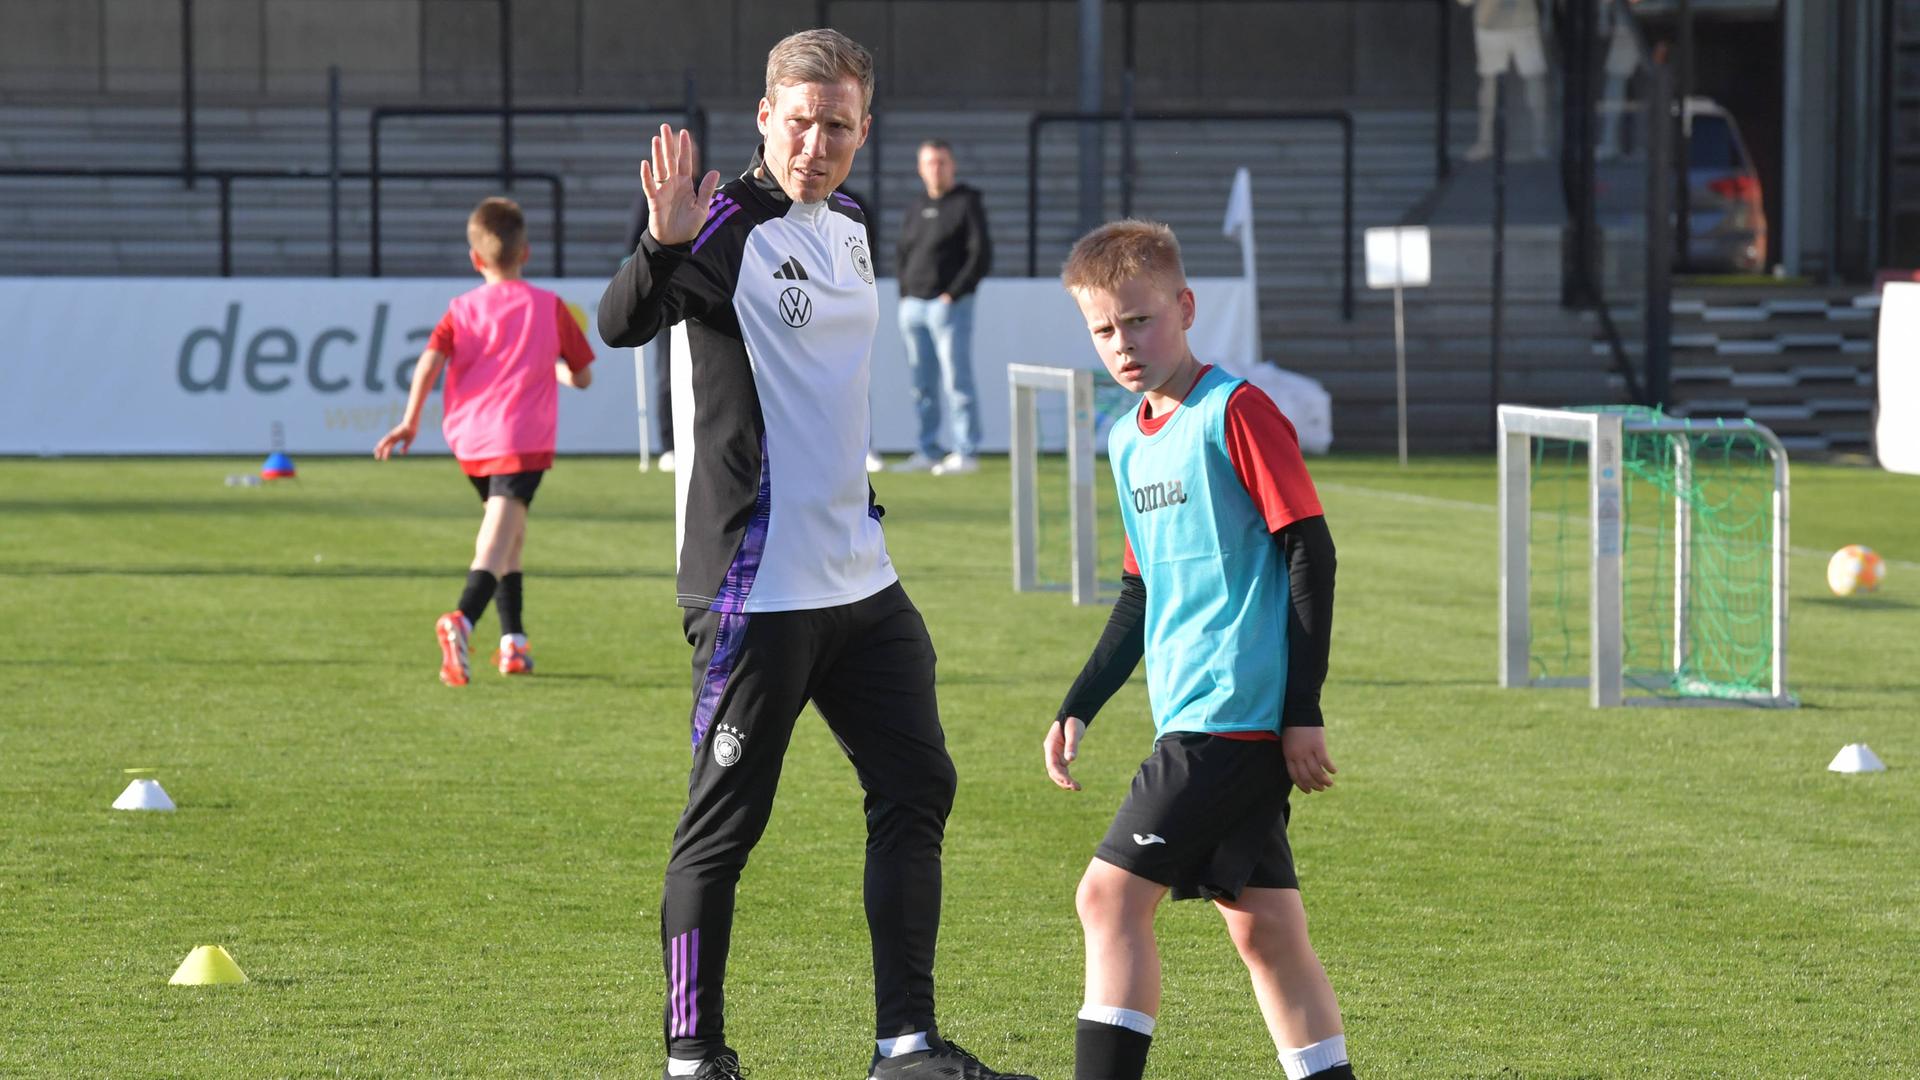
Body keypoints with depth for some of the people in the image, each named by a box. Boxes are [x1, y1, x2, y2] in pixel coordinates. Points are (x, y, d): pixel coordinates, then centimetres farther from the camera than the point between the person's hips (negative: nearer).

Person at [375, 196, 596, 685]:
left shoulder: (463, 309, 7)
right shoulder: (549, 307, 5)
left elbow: (429, 361, -9)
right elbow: (582, 376, 9)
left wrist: (410, 421, -4)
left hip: (470, 442, 4)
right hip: (523, 439, -4)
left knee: (510, 533, 26)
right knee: (497, 543, -18)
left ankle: (514, 641, 28)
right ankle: (461, 621, -43)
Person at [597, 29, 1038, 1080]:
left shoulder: (849, 228, 12)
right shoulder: (731, 225, -13)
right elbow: (621, 323, -30)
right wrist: (664, 246, -48)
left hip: (859, 578, 8)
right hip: (755, 586, -8)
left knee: (916, 788, 9)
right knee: (725, 820, -3)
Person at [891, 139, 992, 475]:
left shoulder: (967, 204, -2)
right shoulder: (915, 207, 18)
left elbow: (981, 256, -8)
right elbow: (902, 252, 23)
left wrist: (954, 293, -14)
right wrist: (905, 294, 9)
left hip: (949, 305, -7)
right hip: (913, 305, 7)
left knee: (957, 381, -8)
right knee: (922, 386, 7)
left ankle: (966, 453, -7)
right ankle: (927, 452, 12)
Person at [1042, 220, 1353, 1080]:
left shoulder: (1234, 412, -9)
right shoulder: (1129, 440, 16)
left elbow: (1310, 551, -11)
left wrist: (1302, 710, -14)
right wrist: (1078, 709, 18)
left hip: (1236, 712, -8)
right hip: (1190, 717, 8)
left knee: (1111, 894, -11)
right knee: (1263, 927, 7)